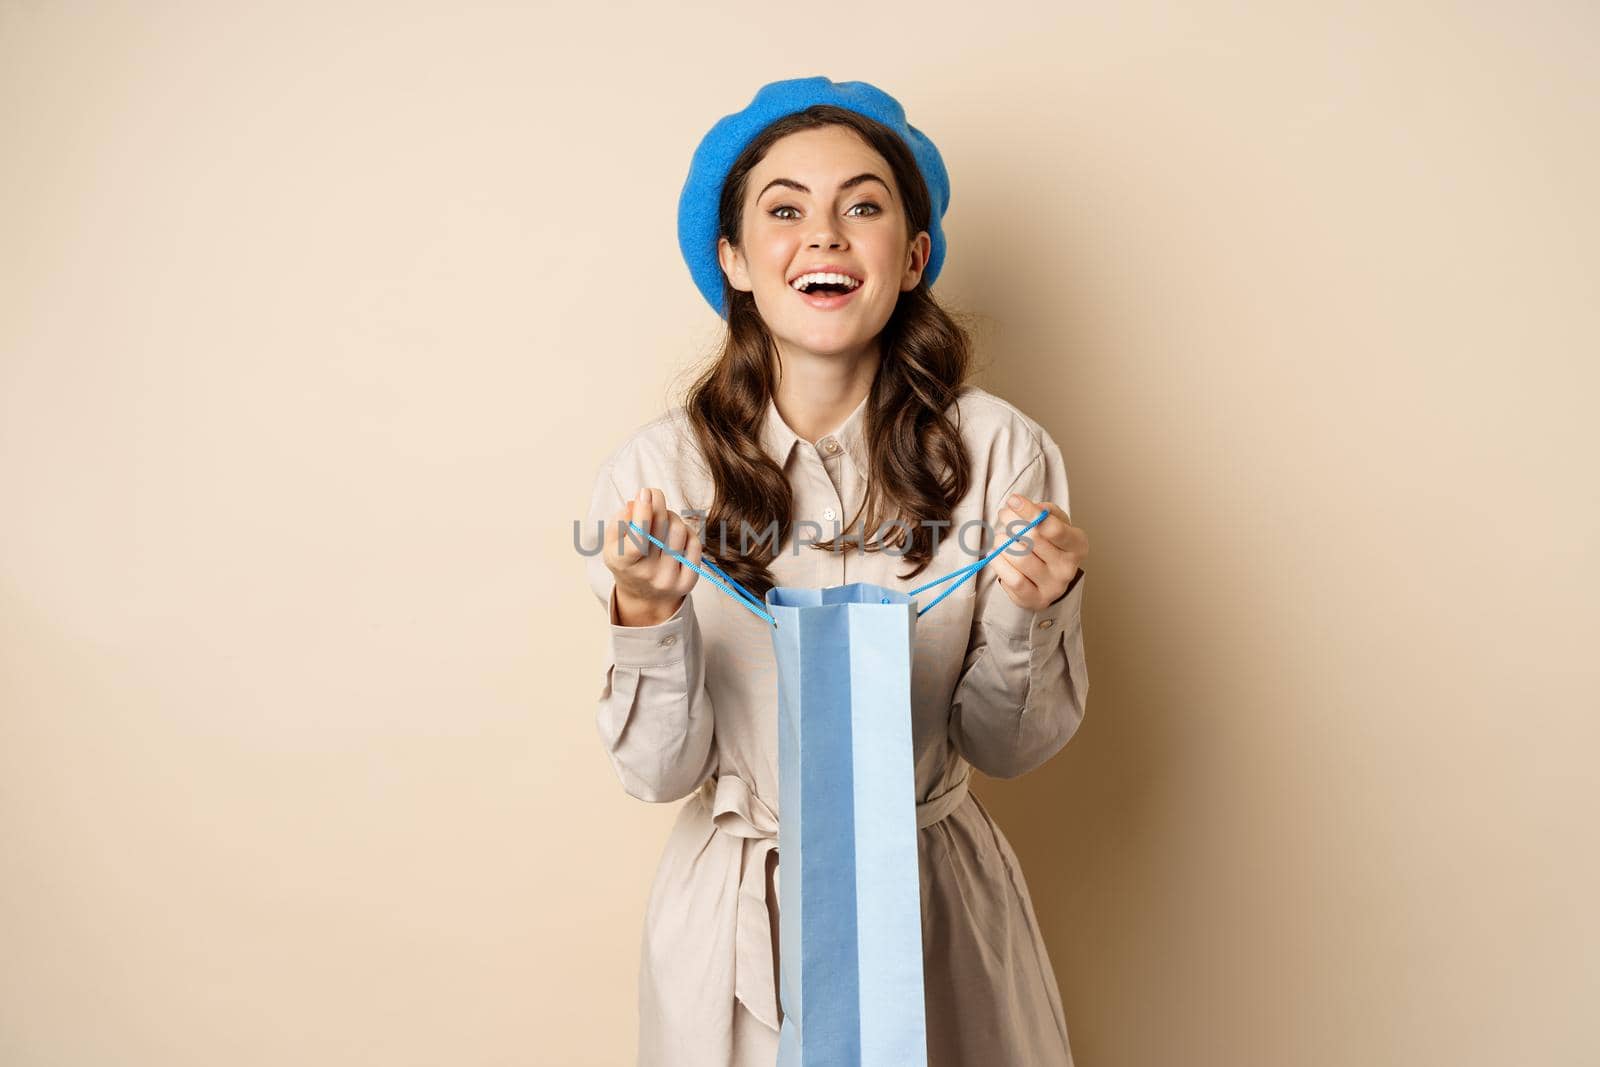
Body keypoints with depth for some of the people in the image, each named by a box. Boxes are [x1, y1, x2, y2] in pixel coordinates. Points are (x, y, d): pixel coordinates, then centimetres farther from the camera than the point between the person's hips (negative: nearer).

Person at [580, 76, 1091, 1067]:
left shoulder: (1001, 450, -13)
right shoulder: (656, 468, -13)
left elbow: (1009, 746, -5)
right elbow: (664, 772, -9)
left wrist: (1024, 613, -22)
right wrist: (649, 621, -26)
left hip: (944, 909, 1)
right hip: (739, 920, 0)